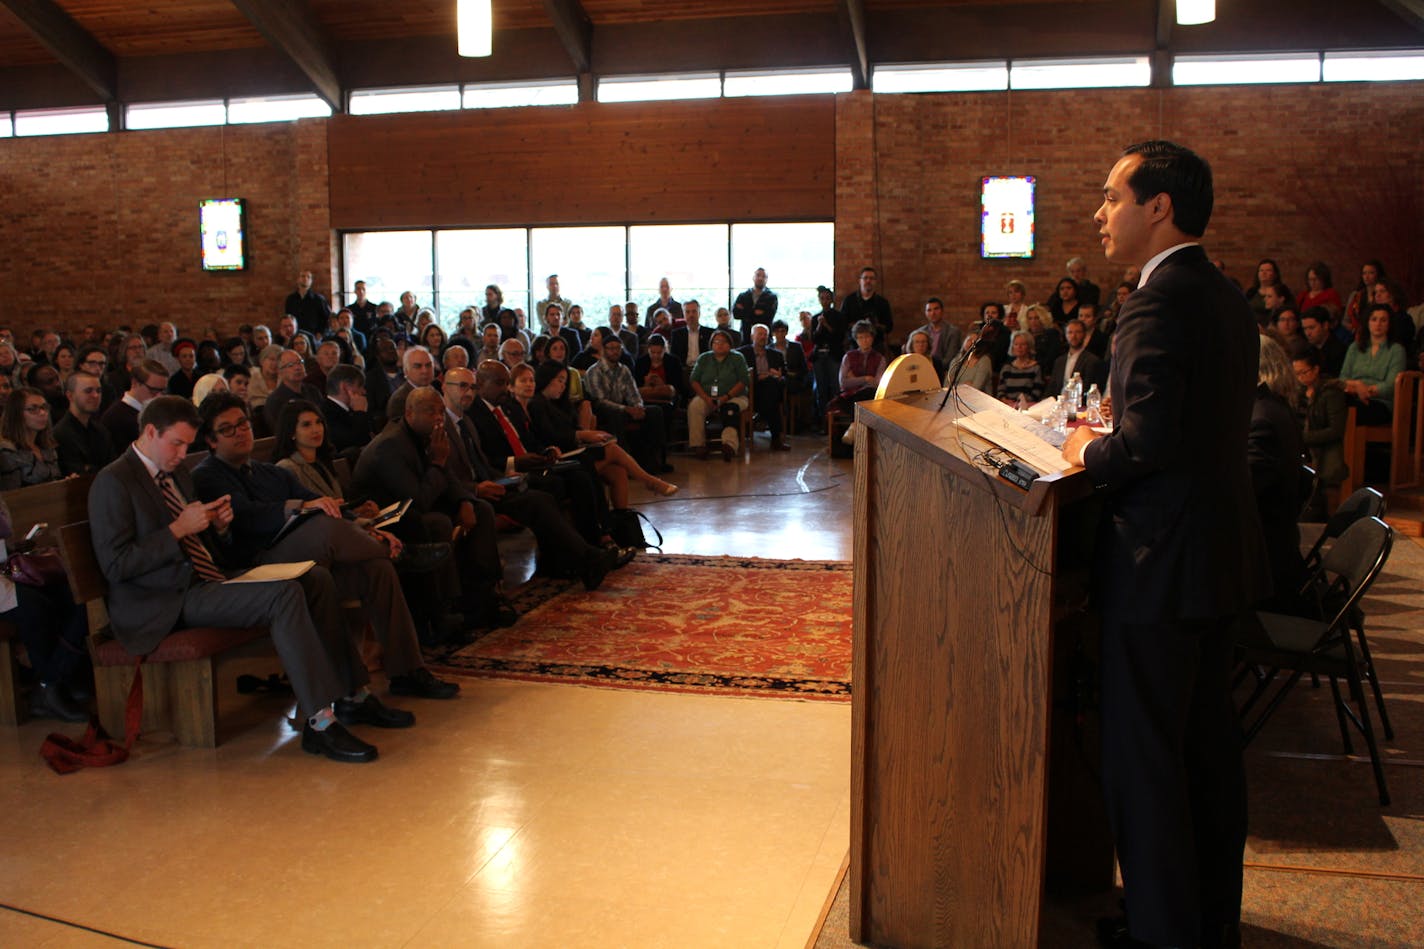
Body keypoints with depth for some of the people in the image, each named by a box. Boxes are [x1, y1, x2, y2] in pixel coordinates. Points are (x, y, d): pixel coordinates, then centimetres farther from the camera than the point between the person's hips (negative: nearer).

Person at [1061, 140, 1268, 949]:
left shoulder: (1158, 305, -20)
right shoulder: (1226, 297, 10)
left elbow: (1148, 442, -26)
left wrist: (1089, 451, -7)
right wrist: (1111, 434, 9)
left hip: (1162, 562, -10)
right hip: (1222, 552, 10)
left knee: (1144, 752, 3)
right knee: (1210, 741, 19)